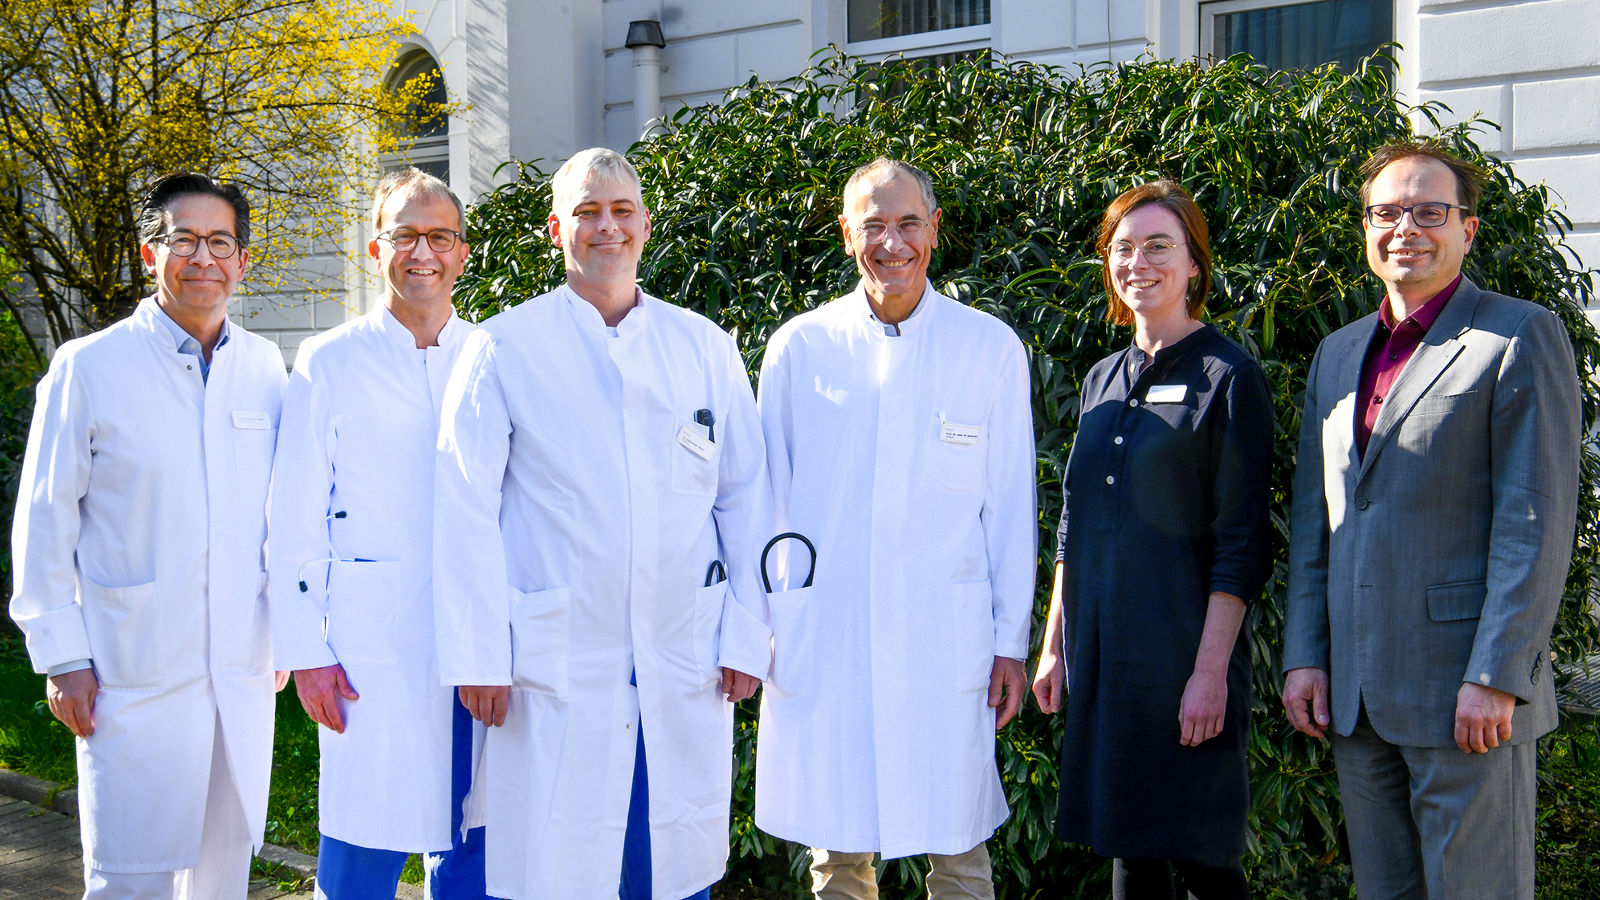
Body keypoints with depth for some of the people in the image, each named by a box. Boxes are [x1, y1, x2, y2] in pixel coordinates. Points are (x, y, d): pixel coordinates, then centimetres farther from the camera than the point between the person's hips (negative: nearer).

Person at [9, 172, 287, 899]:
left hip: (242, 671, 4)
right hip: (133, 671, -4)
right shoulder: (90, 367, -3)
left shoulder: (265, 367, 7)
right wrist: (62, 657, -5)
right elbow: (43, 520, -1)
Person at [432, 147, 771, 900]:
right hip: (555, 670, -2)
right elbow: (465, 512, -1)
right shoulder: (505, 349, 2)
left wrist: (747, 636, 6)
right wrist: (478, 657, -5)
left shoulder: (706, 348, 10)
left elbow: (746, 500, 11)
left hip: (686, 666, 3)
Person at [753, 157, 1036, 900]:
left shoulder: (990, 347, 4)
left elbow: (1011, 505, 6)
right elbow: (765, 498, 10)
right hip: (818, 641, 1)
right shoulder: (799, 347, 5)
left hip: (947, 642, -1)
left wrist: (1011, 642, 4)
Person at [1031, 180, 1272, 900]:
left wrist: (1211, 669, -16)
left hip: (1183, 658, -6)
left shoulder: (1228, 378, -6)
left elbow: (1241, 540, -10)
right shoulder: (1103, 380, 13)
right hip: (1102, 653, 6)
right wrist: (1053, 644, 12)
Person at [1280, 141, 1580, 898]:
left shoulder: (1520, 337, -4)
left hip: (1464, 696, -6)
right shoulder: (1337, 354, 16)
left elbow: (1537, 521, -11)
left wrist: (1495, 678, -16)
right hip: (1355, 696, 6)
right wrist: (1304, 657, 8)